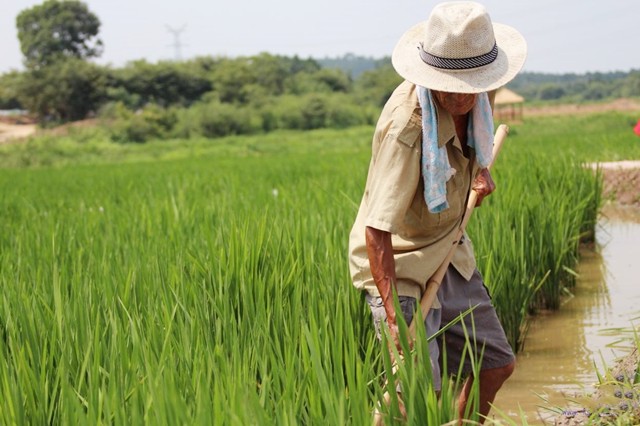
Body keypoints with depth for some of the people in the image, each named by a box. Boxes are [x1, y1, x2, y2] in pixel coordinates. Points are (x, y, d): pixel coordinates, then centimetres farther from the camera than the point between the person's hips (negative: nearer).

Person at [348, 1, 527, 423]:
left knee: (496, 365, 15)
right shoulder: (406, 124, -33)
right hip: (397, 262, -8)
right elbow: (376, 230, -35)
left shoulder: (478, 93, -9)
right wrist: (394, 318, -41)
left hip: (448, 251, 8)